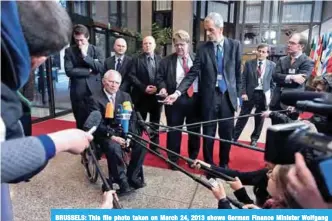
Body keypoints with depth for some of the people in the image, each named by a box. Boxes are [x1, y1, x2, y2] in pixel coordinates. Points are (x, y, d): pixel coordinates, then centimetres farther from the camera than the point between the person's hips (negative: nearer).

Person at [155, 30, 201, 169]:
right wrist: (163, 88, -17)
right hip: (176, 100, -2)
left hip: (195, 99, 2)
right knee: (174, 131, 5)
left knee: (195, 131, 12)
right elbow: (159, 78, 3)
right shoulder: (167, 61, 5)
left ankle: (193, 158, 31)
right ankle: (173, 159, 22)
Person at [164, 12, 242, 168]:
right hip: (209, 97, 0)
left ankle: (224, 165, 30)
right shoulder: (203, 48, -1)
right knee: (208, 134, 8)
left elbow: (238, 72, 5)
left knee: (226, 134, 10)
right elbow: (192, 73, -6)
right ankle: (209, 166, 26)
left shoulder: (234, 45, 2)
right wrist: (177, 92, -17)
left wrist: (238, 95, 3)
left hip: (228, 96, 1)